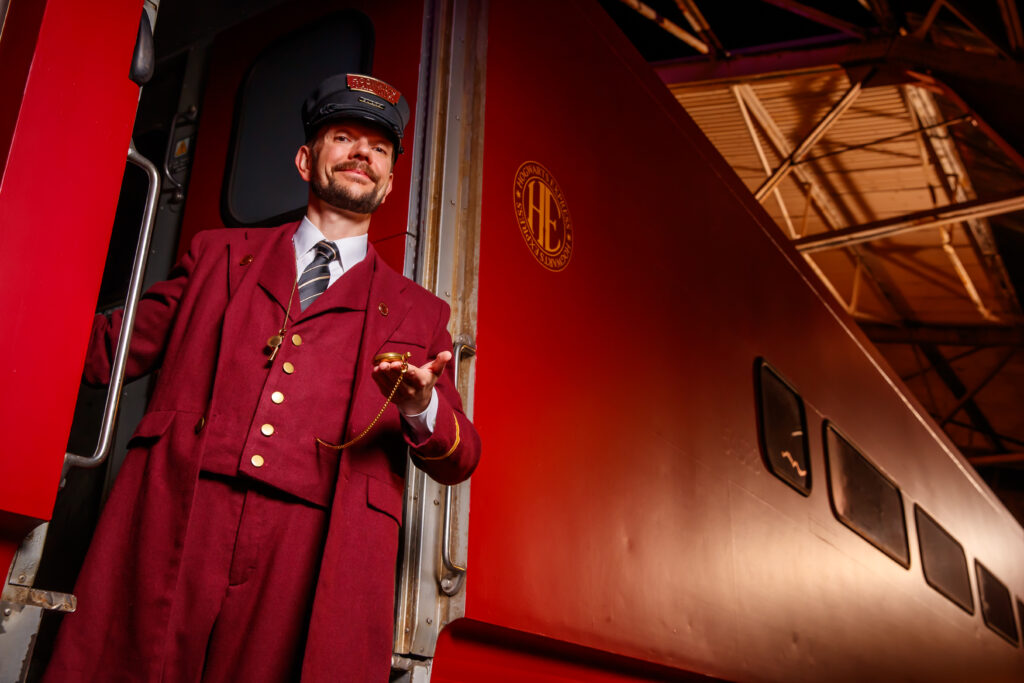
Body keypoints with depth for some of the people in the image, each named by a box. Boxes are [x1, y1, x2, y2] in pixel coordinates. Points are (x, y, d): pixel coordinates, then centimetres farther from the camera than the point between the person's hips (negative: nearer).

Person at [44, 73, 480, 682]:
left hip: (313, 559, 0)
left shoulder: (419, 313, 17)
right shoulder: (219, 254, 20)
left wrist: (421, 411, -8)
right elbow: (112, 347, 20)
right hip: (174, 529, 1)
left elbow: (461, 459, 13)